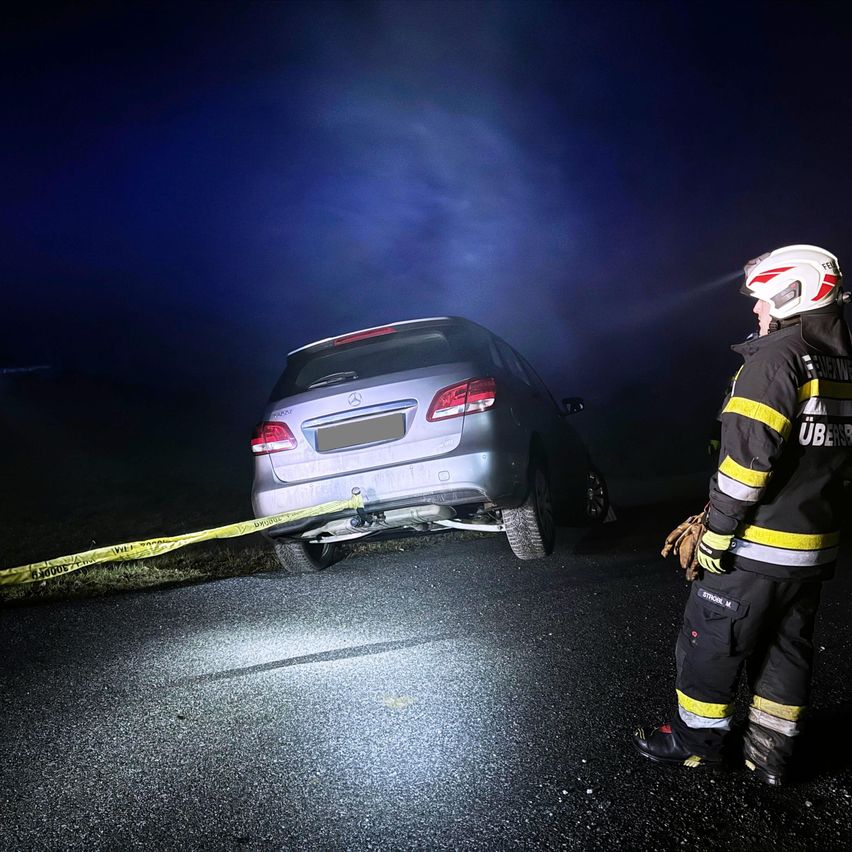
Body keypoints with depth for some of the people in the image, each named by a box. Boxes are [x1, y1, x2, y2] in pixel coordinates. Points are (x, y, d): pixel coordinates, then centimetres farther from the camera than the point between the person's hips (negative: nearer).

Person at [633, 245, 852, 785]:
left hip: (757, 545, -8)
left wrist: (717, 531, -17)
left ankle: (699, 739, 22)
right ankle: (772, 754, 28)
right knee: (788, 648, 17)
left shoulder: (778, 354, -16)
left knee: (712, 642, 8)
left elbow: (749, 453, -24)